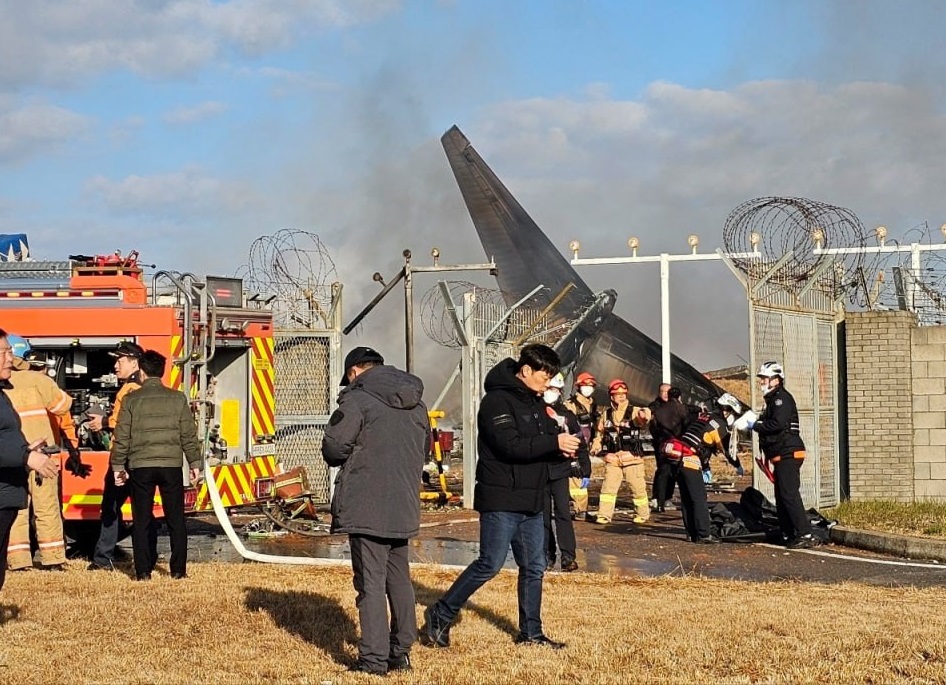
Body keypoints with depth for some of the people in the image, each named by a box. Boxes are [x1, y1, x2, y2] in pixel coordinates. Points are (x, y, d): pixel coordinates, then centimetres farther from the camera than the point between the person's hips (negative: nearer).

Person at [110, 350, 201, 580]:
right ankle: (178, 569, 9)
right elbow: (189, 435, 3)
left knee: (142, 521, 7)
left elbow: (122, 437, 0)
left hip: (140, 467, -1)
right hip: (172, 466, 1)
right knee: (175, 519, 9)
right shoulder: (178, 399, 2)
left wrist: (118, 466, 8)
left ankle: (143, 571, 6)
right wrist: (194, 463, 10)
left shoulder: (131, 400, 0)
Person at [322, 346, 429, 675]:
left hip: (365, 507, -7)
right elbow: (425, 449, 20)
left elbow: (333, 447, -12)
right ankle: (401, 652, 22)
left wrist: (347, 459, 8)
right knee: (399, 579, 16)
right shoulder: (416, 404, 13)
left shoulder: (358, 399, -10)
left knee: (371, 583, -3)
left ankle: (374, 658, -3)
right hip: (404, 508, 7)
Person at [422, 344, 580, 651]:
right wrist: (555, 443, -22)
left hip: (531, 501, 9)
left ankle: (531, 631, 20)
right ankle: (440, 615, 6)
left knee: (534, 567, 10)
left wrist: (563, 447, -4)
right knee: (490, 565, -7)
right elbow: (511, 446, -24)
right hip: (501, 501, -9)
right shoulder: (497, 401, -14)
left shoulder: (534, 402, 15)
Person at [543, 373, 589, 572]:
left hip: (560, 470, -1)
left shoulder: (567, 416, 5)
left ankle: (568, 556, -11)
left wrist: (585, 472, 4)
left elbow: (581, 445, 8)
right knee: (543, 515, 4)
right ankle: (548, 556, 9)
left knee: (562, 512, -11)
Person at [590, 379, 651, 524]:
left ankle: (642, 514, 18)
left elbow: (644, 417, -25)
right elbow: (600, 433, 18)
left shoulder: (634, 411, -3)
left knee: (638, 488, 4)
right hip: (612, 458, 3)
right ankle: (604, 515, 3)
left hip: (632, 458, -3)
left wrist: (644, 414, -48)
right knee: (608, 487, -2)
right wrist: (595, 447, 4)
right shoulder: (606, 414, 9)